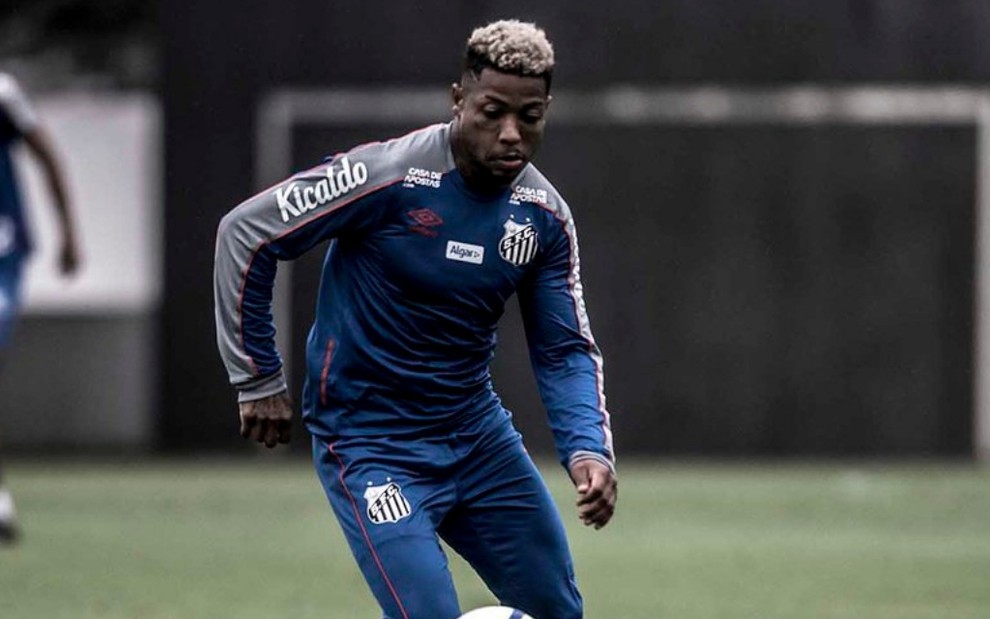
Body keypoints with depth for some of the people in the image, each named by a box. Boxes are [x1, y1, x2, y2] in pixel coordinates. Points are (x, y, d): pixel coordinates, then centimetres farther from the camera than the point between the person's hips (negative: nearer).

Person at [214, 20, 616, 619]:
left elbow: (566, 350, 5)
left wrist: (589, 450, -14)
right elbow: (244, 232, -14)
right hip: (369, 444, -6)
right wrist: (259, 381, -9)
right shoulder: (388, 177, -21)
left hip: (478, 433, 6)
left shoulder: (545, 216, -2)